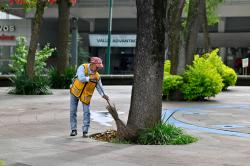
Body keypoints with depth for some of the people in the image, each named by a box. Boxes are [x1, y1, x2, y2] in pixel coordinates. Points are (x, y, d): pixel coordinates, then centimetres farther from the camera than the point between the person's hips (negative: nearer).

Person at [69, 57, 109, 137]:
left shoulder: (97, 76, -7)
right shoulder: (83, 67, -16)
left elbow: (99, 87, -7)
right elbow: (81, 78, -31)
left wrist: (103, 95, -23)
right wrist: (90, 78, -37)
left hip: (86, 95, 2)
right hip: (75, 92, -2)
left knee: (86, 112, -5)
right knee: (73, 111, 3)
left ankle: (85, 131, 2)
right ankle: (74, 130, 15)